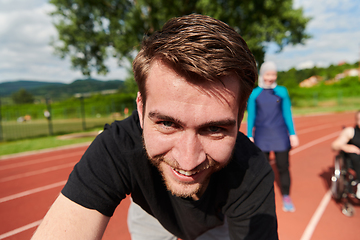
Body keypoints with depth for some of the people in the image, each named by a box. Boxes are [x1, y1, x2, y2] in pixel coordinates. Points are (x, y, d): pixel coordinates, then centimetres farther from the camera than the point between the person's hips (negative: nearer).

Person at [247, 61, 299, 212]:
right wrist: (249, 136, 0)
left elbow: (287, 114, 6)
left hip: (280, 135, 1)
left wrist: (293, 134, 3)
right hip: (261, 136, 0)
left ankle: (286, 197, 21)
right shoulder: (254, 94, 1)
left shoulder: (282, 92, 3)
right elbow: (251, 116, 4)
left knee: (283, 167, 4)